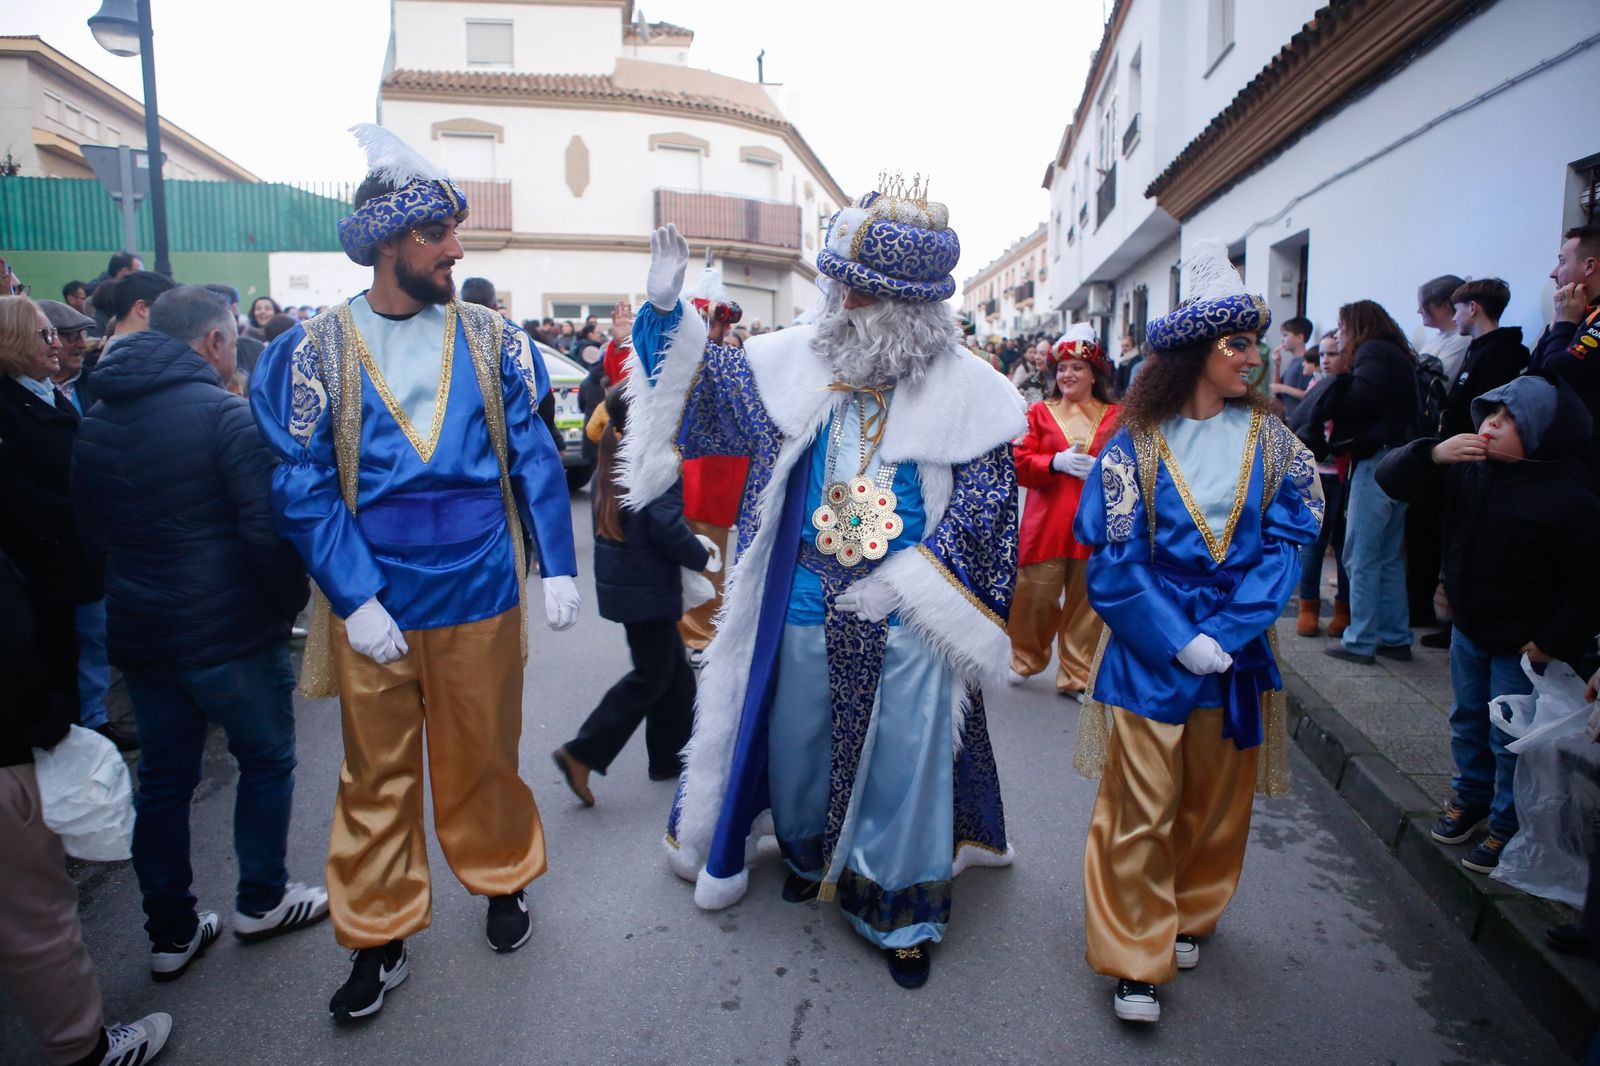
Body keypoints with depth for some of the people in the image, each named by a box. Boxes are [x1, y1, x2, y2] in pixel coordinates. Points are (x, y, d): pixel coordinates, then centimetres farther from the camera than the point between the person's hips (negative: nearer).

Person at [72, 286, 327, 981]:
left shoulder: (96, 422, 8)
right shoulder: (224, 414, -16)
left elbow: (90, 529, 17)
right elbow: (266, 527, -22)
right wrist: (292, 601, -8)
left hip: (138, 631, 7)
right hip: (229, 631, -7)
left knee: (163, 779, 15)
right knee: (267, 760, 13)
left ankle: (170, 932, 26)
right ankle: (261, 900, 26)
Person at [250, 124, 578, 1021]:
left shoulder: (490, 337, 1)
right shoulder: (318, 350, -2)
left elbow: (534, 456, 1)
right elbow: (305, 488, -4)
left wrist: (559, 568, -5)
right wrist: (355, 600, -12)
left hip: (481, 596, 0)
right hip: (374, 608, 0)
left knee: (482, 755, 15)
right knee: (376, 777, 12)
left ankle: (503, 878, 40)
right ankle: (379, 938, 31)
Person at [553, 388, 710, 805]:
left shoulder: (612, 460, 9)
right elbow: (667, 527, -25)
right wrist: (700, 555, -6)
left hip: (621, 583, 9)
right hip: (650, 588, -9)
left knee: (674, 669, 18)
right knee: (650, 677, 2)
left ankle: (669, 755, 26)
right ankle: (582, 753, 0)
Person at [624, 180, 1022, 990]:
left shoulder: (967, 392, -7)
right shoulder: (795, 360, 1)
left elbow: (984, 505, -7)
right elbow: (708, 384, 10)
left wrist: (905, 581, -14)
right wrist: (666, 309, -3)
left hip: (907, 619, -2)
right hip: (803, 604, 3)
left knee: (901, 756, 6)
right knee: (800, 739, 18)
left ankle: (904, 913, 26)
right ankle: (812, 851, 46)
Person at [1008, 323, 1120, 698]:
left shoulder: (1115, 416, 8)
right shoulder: (1041, 412, 8)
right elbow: (1022, 464, 0)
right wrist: (1057, 462, -16)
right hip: (1047, 522, 0)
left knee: (1087, 601, 6)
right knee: (1036, 595, 2)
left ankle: (1076, 675, 20)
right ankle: (1026, 659, 27)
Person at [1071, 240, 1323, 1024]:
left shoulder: (1268, 438, 2)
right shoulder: (1137, 442, -7)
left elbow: (1287, 539, -2)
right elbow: (1112, 556, -9)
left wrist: (1228, 632, -14)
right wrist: (1179, 642, -15)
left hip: (1237, 647, 3)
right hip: (1149, 650, -3)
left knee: (1215, 800, 16)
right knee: (1141, 807, 1)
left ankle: (1188, 917, 38)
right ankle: (1135, 955, 15)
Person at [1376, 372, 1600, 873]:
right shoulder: (1467, 469, -6)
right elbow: (1391, 479, -7)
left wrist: (1553, 642, -17)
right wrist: (1433, 454, -24)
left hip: (1523, 645, -6)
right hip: (1468, 629, 6)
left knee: (1510, 741, 6)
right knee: (1467, 721, 22)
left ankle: (1508, 826, 25)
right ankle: (1471, 795, 43)